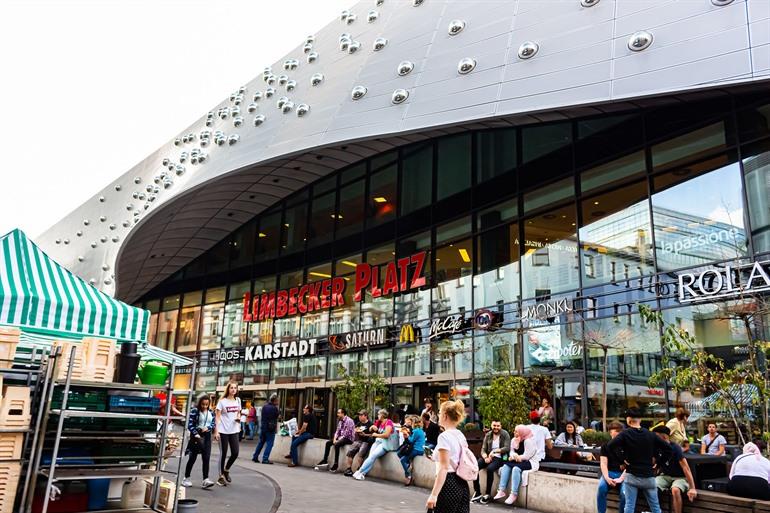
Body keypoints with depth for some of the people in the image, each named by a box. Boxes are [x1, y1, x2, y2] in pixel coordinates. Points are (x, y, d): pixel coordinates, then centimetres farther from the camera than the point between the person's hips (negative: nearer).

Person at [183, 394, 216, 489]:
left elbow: (213, 424, 11)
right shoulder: (194, 411, -7)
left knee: (206, 458, -3)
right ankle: (186, 478, 19)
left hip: (207, 435, 4)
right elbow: (190, 425, -11)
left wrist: (207, 428, -10)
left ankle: (205, 479, -5)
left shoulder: (211, 412, 7)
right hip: (196, 435, -4)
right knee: (192, 457, 5)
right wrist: (196, 434, -19)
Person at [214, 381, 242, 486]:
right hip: (223, 431, -4)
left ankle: (226, 470, 27)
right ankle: (221, 477, 15)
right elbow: (218, 417, -6)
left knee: (235, 453, 1)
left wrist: (238, 418, -4)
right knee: (223, 454, 2)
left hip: (234, 431, 4)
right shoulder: (222, 401, -6)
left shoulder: (238, 400, 8)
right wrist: (216, 431, -13)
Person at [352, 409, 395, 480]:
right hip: (378, 441, 7)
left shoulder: (388, 422, -7)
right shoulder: (380, 422, 16)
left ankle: (359, 472, -23)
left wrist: (376, 435, -6)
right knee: (371, 455, -19)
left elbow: (386, 435, -18)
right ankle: (362, 474, -29)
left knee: (373, 455, -23)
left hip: (386, 443, -6)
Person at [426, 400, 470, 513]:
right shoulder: (461, 436, 11)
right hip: (462, 484, 8)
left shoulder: (444, 436, -14)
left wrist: (434, 495, -20)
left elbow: (444, 468, -19)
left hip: (448, 484, -8)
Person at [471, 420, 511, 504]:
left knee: (490, 468, -34)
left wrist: (495, 451, -23)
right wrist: (485, 457, -15)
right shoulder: (488, 435, 10)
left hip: (499, 458, -4)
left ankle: (487, 494, -18)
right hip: (488, 457, 4)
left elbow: (507, 448, -13)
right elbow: (483, 450, 7)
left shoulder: (505, 434, -2)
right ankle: (477, 492, -11)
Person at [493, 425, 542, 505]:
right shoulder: (514, 440, 8)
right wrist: (514, 456, -15)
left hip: (530, 462, -8)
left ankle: (514, 494, -28)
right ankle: (502, 491, -19)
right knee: (506, 466, -14)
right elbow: (512, 451, 9)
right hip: (518, 461, 9)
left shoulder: (529, 441, -18)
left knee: (516, 468, -32)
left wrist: (515, 457, -13)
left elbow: (526, 456, -22)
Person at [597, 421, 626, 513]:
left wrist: (621, 479, -19)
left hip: (623, 474, -1)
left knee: (624, 492, -31)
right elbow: (603, 463, 0)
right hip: (609, 473, 1)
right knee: (601, 487, -29)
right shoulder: (606, 446, 8)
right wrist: (607, 478, -18)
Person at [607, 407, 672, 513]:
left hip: (632, 476, -3)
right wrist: (659, 461, 9)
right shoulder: (650, 435, 3)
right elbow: (668, 448, 5)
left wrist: (621, 459, -10)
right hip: (648, 476, 3)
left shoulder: (625, 434, -8)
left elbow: (610, 445, -22)